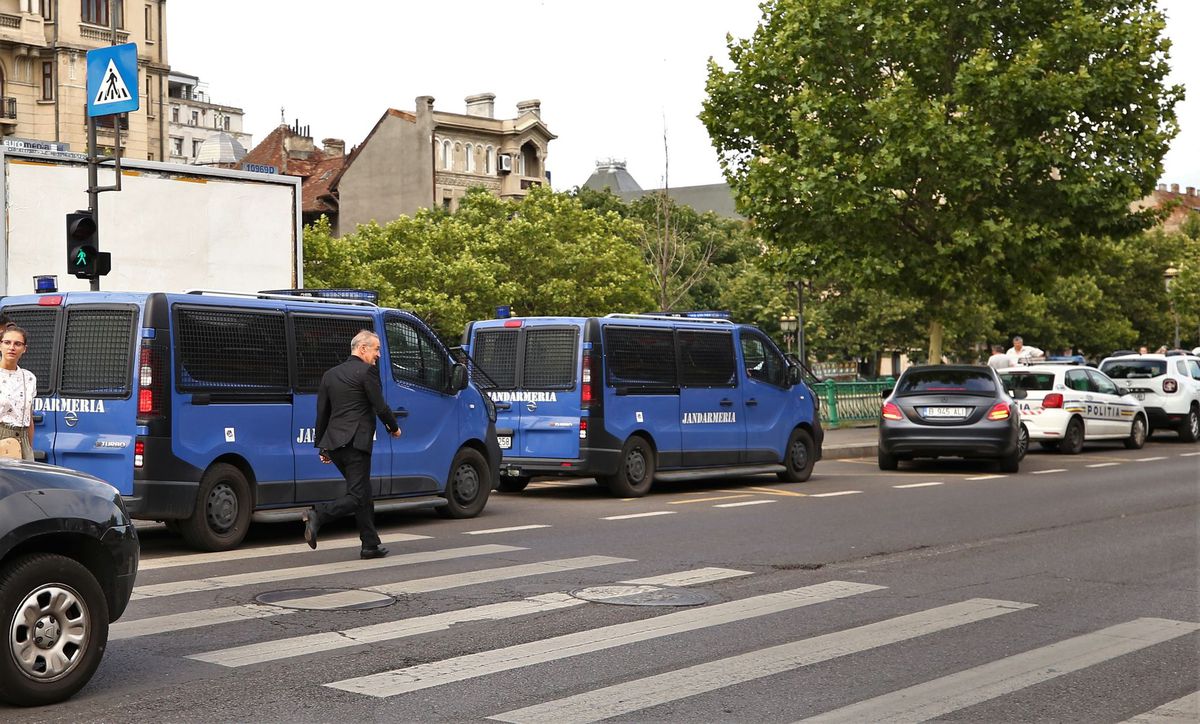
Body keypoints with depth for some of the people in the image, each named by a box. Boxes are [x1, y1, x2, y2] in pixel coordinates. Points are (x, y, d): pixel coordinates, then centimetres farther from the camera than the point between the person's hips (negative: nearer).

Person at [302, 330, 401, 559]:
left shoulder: (330, 375, 16)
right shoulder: (366, 371, -7)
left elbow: (322, 413, 16)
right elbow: (380, 407, -8)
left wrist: (321, 446, 21)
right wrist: (394, 427, 10)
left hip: (334, 443, 8)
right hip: (356, 443, -8)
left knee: (363, 494, 16)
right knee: (357, 497, -6)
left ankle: (371, 545, 18)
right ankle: (317, 515, -25)